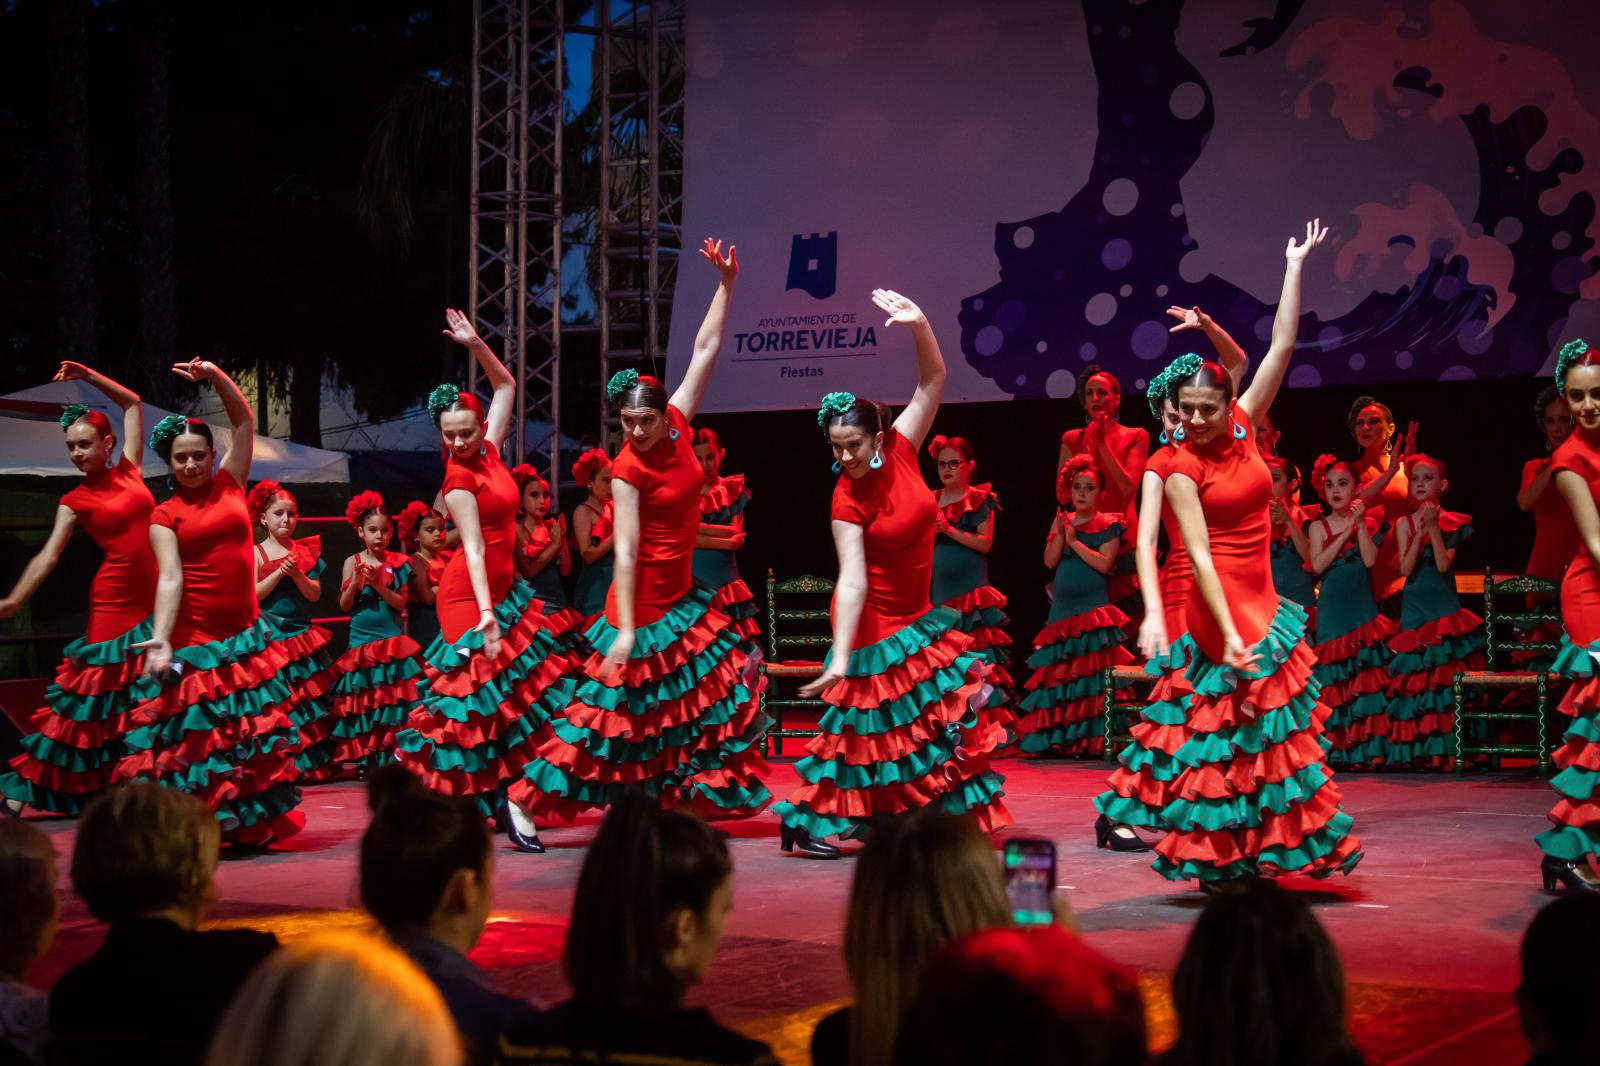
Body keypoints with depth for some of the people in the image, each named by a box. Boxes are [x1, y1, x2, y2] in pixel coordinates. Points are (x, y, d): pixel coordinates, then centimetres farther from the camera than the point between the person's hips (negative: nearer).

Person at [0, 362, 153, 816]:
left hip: (155, 601, 3)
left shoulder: (129, 470, 8)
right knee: (100, 694, -5)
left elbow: (132, 403, 18)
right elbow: (49, 555, -7)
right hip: (114, 604, -3)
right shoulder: (75, 501, 1)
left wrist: (88, 376, 10)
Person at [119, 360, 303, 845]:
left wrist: (215, 376, -2)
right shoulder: (164, 517, 0)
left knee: (255, 735, 5)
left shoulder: (230, 486, 9)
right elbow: (170, 578, -12)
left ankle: (252, 827, 14)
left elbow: (244, 421, 10)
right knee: (195, 736, -2)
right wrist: (160, 640, -24)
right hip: (194, 641, -3)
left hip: (246, 636, 3)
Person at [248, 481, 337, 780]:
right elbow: (252, 594, -8)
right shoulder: (256, 552, 1)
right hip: (270, 637, -3)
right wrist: (279, 573, -16)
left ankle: (313, 761, 7)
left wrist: (297, 575, -15)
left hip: (302, 634, 4)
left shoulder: (305, 551, 9)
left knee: (310, 697, 3)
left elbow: (315, 594, 2)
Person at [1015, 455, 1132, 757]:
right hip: (1062, 607, 4)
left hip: (1093, 608, -4)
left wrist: (1074, 541, -10)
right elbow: (1050, 561, 4)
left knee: (1090, 673, -10)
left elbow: (1104, 564, -12)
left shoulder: (1109, 525, 0)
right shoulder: (1061, 521, 12)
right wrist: (1061, 534, -9)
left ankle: (1090, 739, -8)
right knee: (1058, 674, 2)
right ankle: (1058, 739, 6)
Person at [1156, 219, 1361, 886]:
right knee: (1240, 731, -5)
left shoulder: (1242, 428, 5)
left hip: (1261, 601, 7)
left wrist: (1295, 266, 7)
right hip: (1224, 607, -7)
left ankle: (1253, 855, 16)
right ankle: (1221, 858, 2)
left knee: (1267, 729, 9)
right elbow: (1201, 556, -18)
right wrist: (1231, 636, -25)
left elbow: (1281, 348, 7)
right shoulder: (1182, 471, -11)